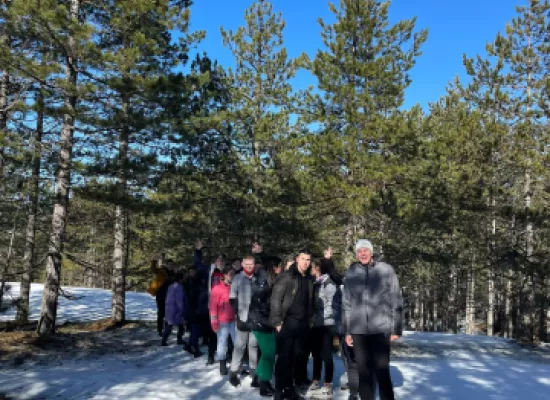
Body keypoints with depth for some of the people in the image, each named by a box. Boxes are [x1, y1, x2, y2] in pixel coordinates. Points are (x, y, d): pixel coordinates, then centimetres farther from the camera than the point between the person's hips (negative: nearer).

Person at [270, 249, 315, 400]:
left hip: (302, 324, 6)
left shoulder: (309, 280, 13)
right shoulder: (286, 276, -7)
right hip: (288, 323, -6)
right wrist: (277, 321, -15)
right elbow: (275, 299, -11)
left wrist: (309, 320, 10)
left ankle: (290, 388, 23)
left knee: (295, 357, 11)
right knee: (284, 358, -1)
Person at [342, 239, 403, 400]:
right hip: (358, 331, 3)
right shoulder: (350, 273, 7)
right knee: (364, 372, 9)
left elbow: (396, 301, 1)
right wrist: (347, 331, 9)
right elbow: (346, 304, 10)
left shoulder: (386, 270, 0)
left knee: (382, 372, -3)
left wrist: (396, 328, -3)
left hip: (381, 329, -2)